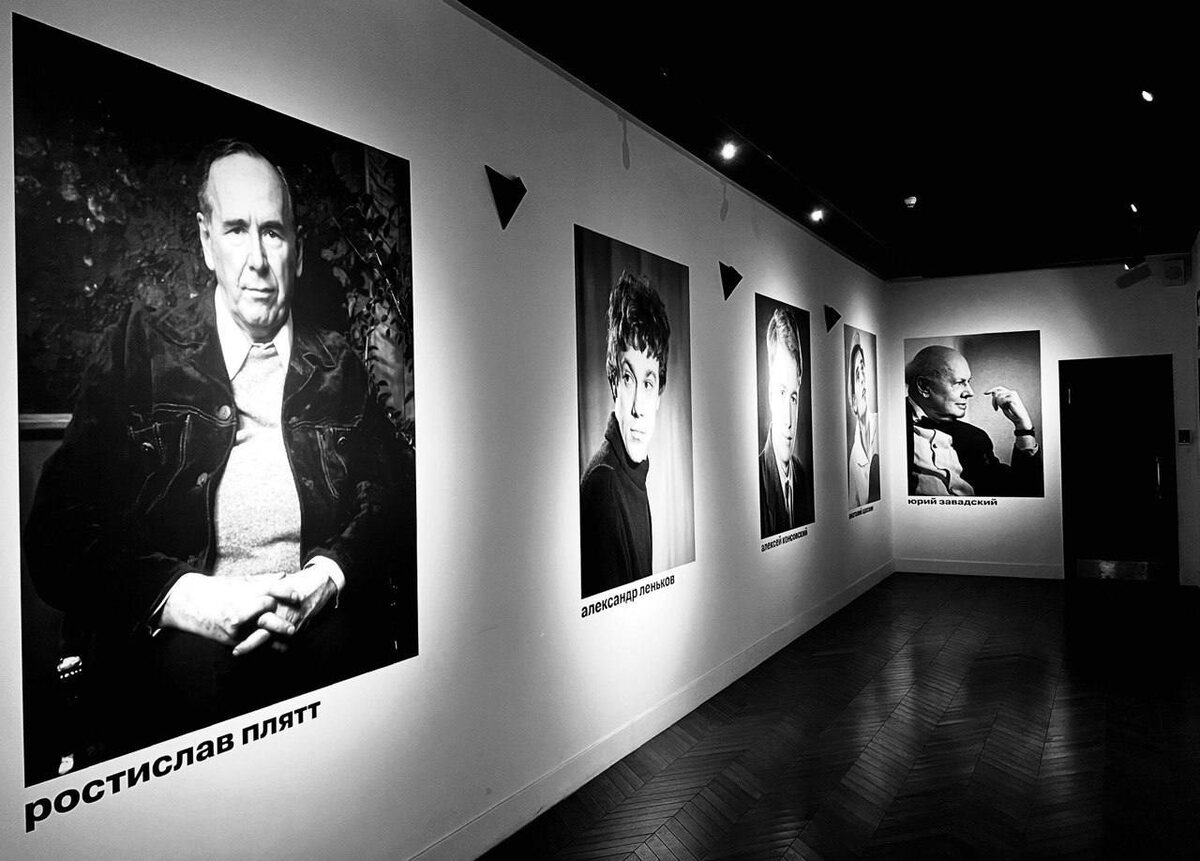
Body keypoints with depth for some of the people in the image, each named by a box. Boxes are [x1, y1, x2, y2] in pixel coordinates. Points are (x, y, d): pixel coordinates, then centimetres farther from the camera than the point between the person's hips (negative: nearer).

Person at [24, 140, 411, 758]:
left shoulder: (337, 366, 11)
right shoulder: (139, 351, 5)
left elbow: (389, 504, 9)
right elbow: (59, 533, 0)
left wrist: (329, 577, -12)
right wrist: (180, 596, -16)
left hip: (316, 620, 2)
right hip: (175, 631, -2)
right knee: (185, 667, -31)